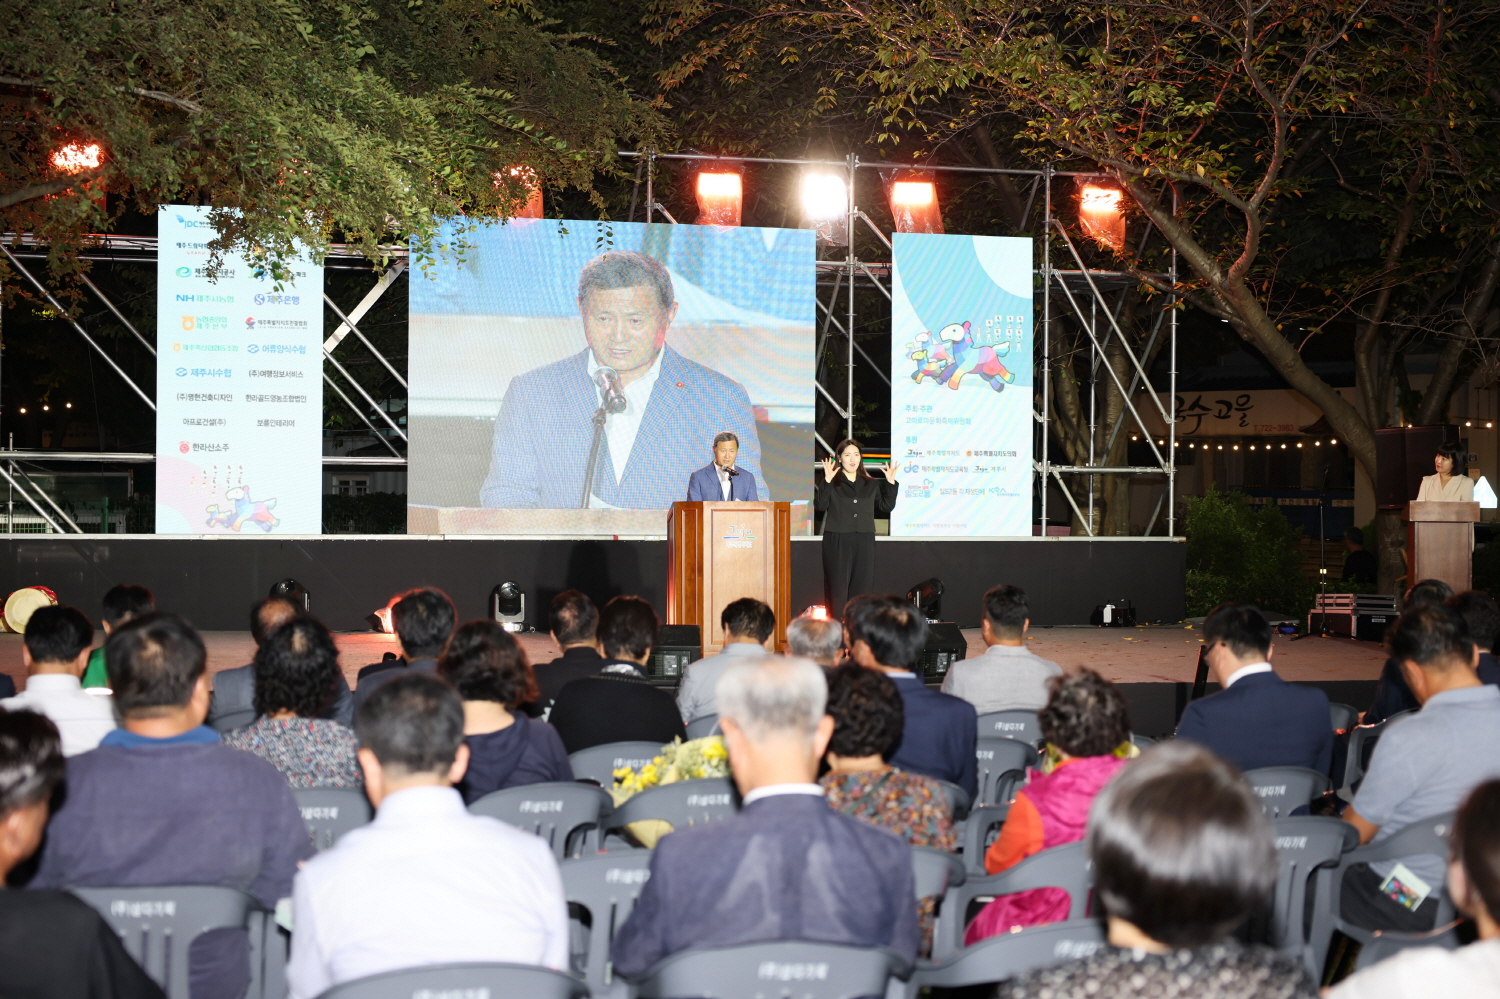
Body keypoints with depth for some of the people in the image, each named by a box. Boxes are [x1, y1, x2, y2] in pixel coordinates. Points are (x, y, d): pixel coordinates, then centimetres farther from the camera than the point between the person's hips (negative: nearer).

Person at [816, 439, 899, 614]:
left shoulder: (871, 485, 15)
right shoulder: (831, 483, 2)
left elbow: (886, 506, 11)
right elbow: (820, 505, -12)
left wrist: (891, 483, 2)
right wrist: (827, 481, -21)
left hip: (864, 542, 4)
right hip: (837, 541, -4)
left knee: (863, 586, 4)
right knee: (838, 587, -3)